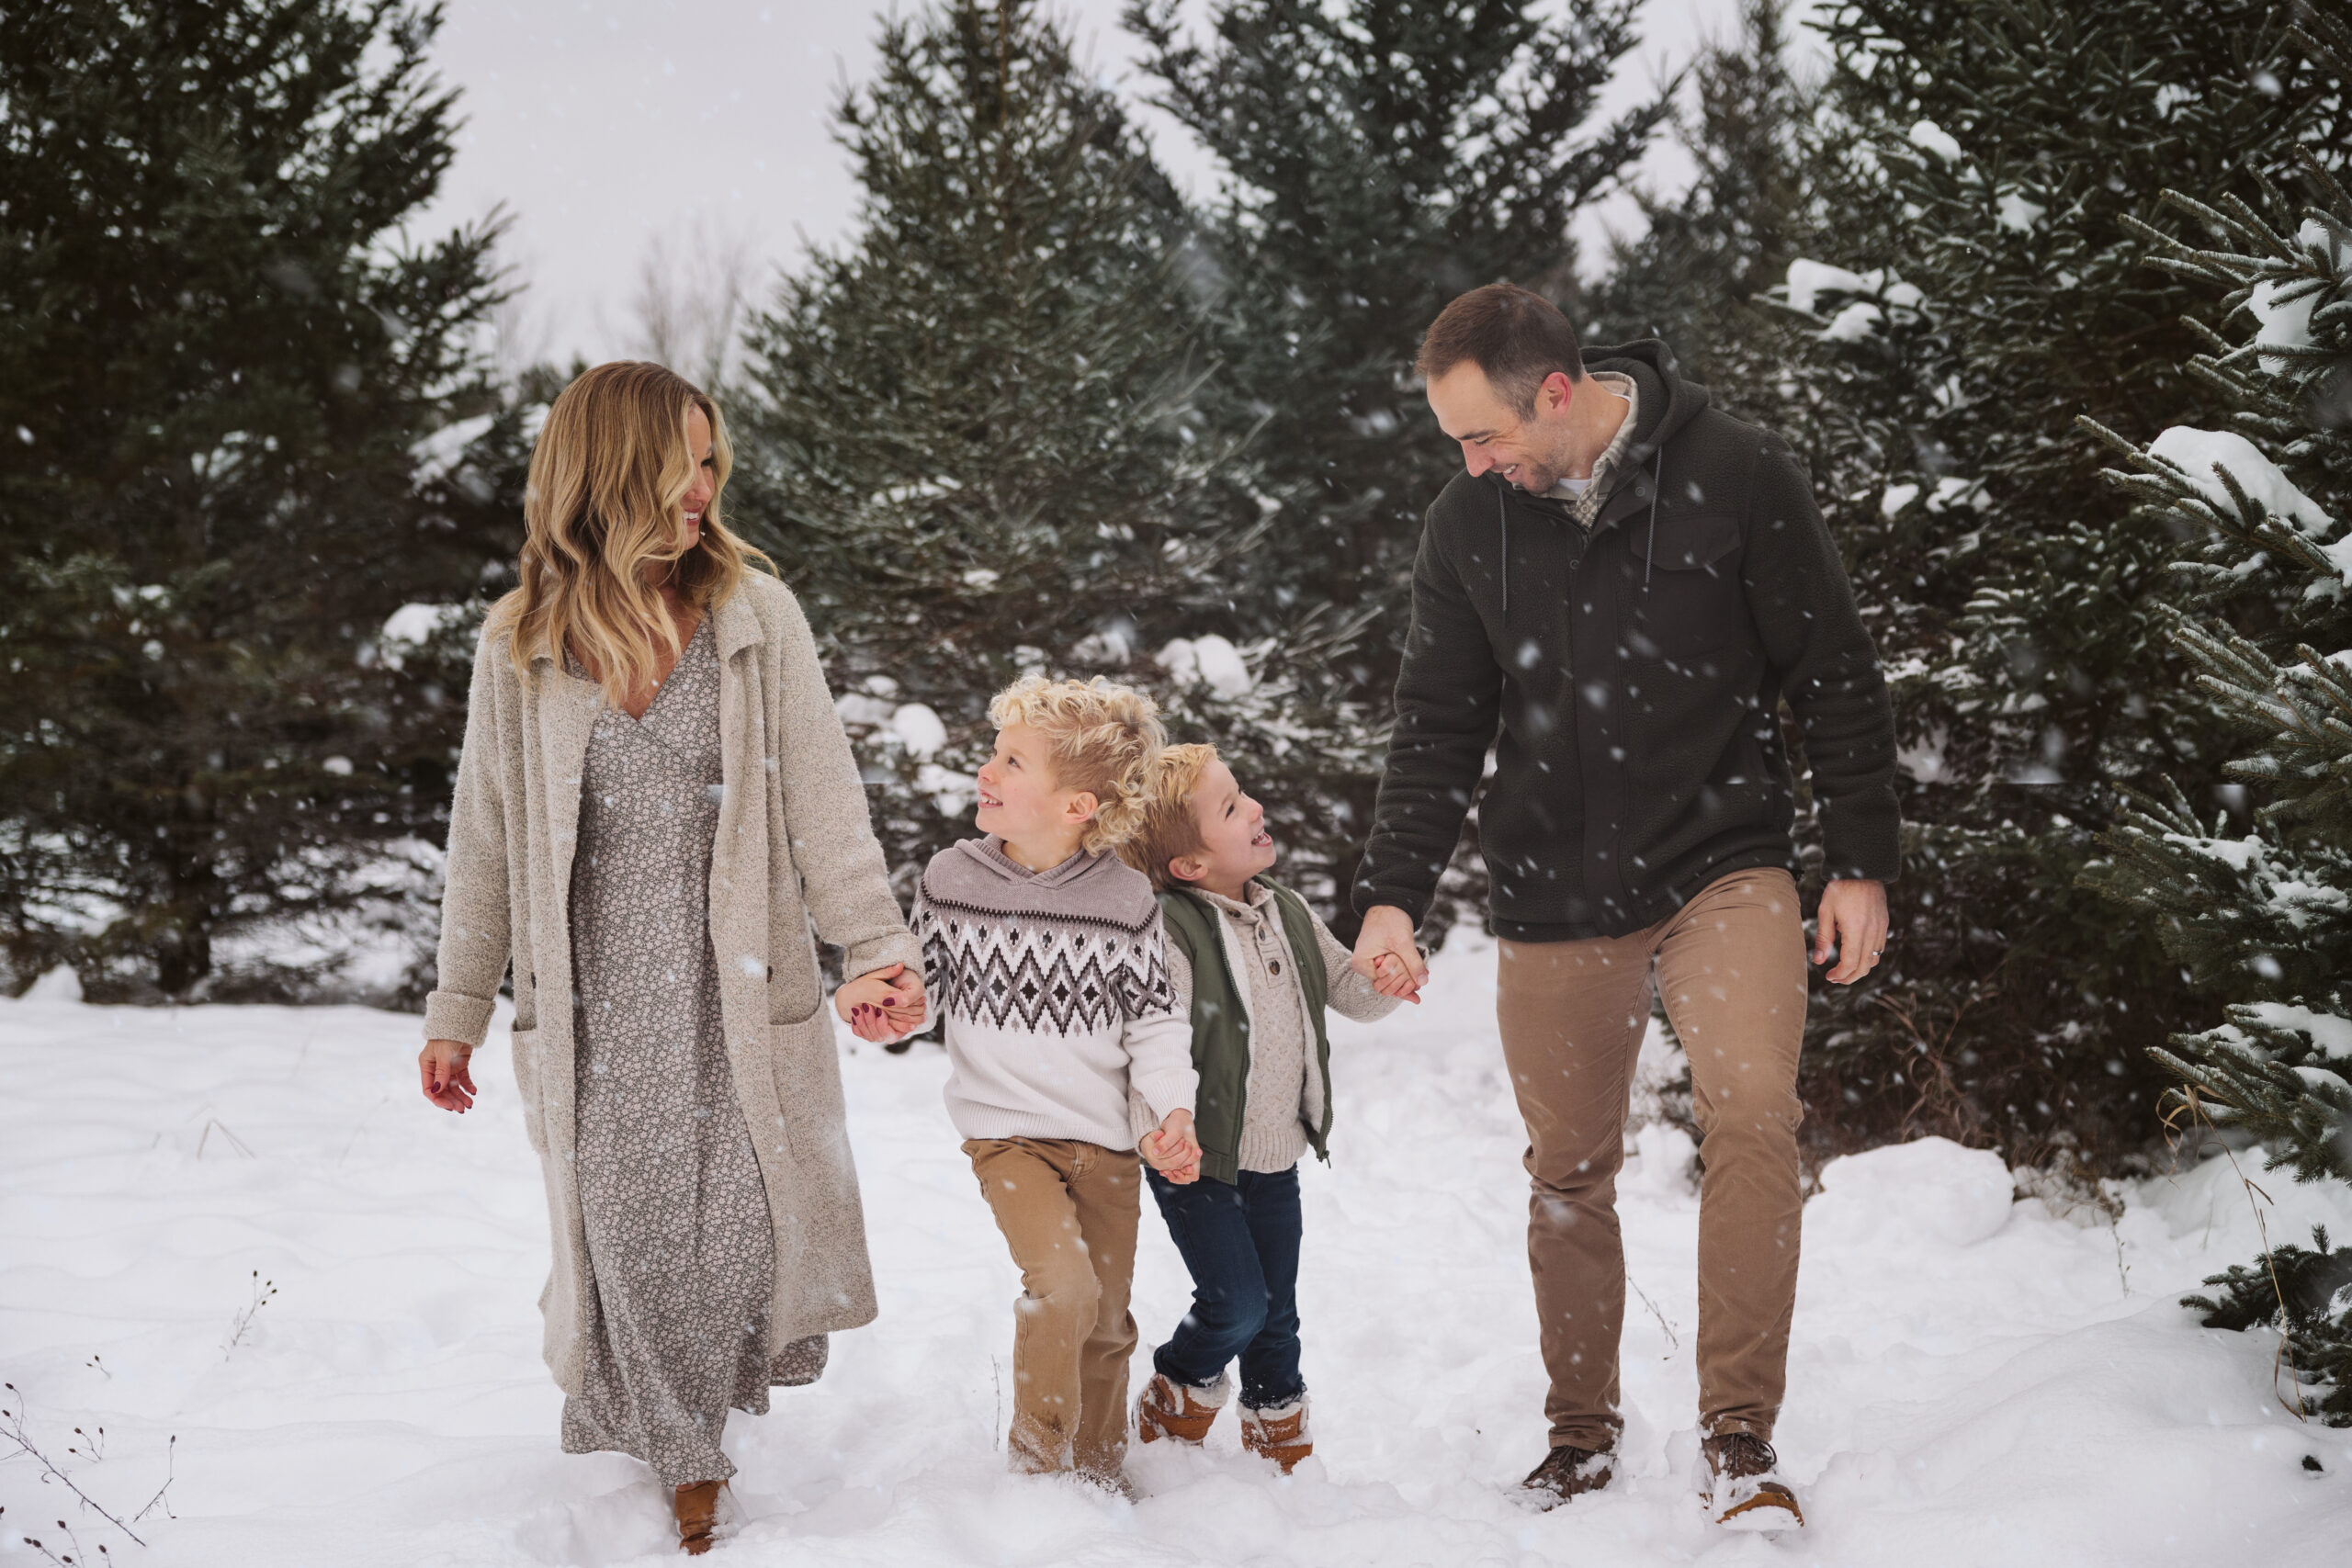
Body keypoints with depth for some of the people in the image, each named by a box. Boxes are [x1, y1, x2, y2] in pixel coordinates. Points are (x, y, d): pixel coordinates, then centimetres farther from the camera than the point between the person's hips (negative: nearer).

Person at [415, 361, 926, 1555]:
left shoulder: (755, 615, -1)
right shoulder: (520, 643, 1)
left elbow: (822, 802, -3)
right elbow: (487, 836, 8)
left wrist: (877, 949, -13)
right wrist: (456, 1011, 9)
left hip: (739, 988, 0)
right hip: (598, 1004, 0)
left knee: (747, 1230, -1)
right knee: (632, 1235, 3)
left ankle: (708, 1420, 27)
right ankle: (683, 1465, 21)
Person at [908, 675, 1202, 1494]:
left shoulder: (1125, 899, -7)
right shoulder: (950, 879, -4)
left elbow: (1153, 1018, -1)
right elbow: (923, 987, 10)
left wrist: (1174, 1107, -14)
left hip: (1104, 1136, 2)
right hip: (1006, 1130, -2)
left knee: (1105, 1322, 11)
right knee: (1061, 1282, -23)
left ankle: (1099, 1470, 34)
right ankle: (1036, 1458, -2)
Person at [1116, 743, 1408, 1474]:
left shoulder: (1288, 913, 4)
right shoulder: (1169, 934, -20)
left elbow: (1346, 992, 13)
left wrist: (1386, 982, -9)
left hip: (1276, 1157, 6)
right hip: (1199, 1164, -6)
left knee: (1277, 1311, 13)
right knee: (1237, 1304, -7)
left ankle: (1281, 1441, 31)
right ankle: (1175, 1404, 20)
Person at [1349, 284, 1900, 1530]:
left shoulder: (1736, 476, -9)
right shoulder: (1468, 524, 0)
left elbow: (1835, 677, -2)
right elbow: (1438, 726, 7)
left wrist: (1862, 865, -2)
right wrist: (1393, 893, -4)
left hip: (1724, 863, -3)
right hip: (1556, 893, 3)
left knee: (1749, 1110, -22)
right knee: (1569, 1173, 7)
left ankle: (1739, 1439, -12)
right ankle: (1583, 1435, 26)